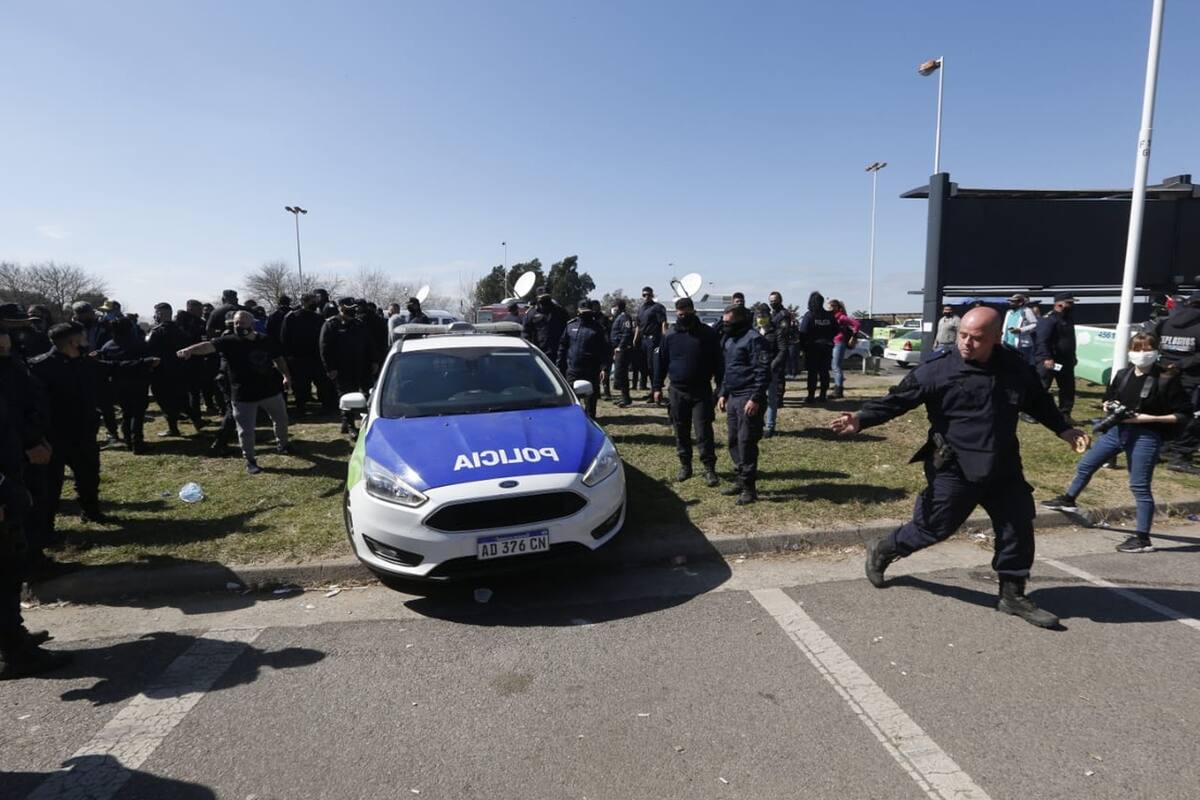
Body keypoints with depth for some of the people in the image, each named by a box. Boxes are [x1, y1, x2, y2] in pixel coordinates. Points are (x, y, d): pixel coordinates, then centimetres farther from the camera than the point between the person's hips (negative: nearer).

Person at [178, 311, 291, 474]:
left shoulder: (266, 340, -1)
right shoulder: (229, 341, -11)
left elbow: (278, 358, 11)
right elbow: (209, 346, -27)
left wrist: (286, 375, 3)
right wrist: (190, 350, -44)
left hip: (270, 389, 3)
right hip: (244, 395, -3)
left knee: (282, 420, 20)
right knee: (246, 430, 2)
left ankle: (282, 445, 47)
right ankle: (250, 461, 20)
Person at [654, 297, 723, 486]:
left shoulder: (708, 334, -2)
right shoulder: (670, 335, 4)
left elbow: (718, 362, 1)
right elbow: (662, 362, 9)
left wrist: (721, 387, -2)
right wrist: (658, 387, 7)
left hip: (702, 391, -3)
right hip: (677, 391, 3)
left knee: (703, 431, -5)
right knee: (681, 432, 10)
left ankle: (709, 468, 2)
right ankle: (685, 465, 23)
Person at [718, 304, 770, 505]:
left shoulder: (753, 339, -13)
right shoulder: (729, 340, 16)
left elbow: (763, 371, -17)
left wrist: (755, 399, -21)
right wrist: (723, 394, 19)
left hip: (748, 399, -9)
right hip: (733, 397, 9)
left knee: (746, 443, -6)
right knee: (733, 441, 13)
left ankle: (749, 487, 3)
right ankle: (740, 480, 25)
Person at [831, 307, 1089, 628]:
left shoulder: (1014, 368, 0)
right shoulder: (938, 368, -16)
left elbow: (1039, 402, 19)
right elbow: (898, 399, -17)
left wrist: (1065, 430, 16)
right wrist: (861, 420, -29)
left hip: (1003, 468, 6)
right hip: (954, 468, -5)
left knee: (1018, 528, 10)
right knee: (933, 527, 2)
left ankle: (1013, 595, 28)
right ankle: (882, 550, 28)